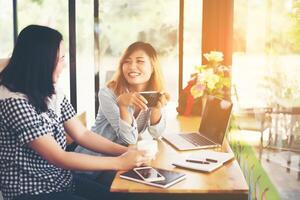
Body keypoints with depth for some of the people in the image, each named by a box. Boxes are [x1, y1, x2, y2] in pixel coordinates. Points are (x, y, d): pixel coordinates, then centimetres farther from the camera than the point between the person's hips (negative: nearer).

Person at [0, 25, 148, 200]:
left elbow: (82, 134, 5)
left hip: (61, 179, 7)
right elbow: (58, 157, -24)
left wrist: (126, 151, -8)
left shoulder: (51, 92, 4)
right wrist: (120, 162, -21)